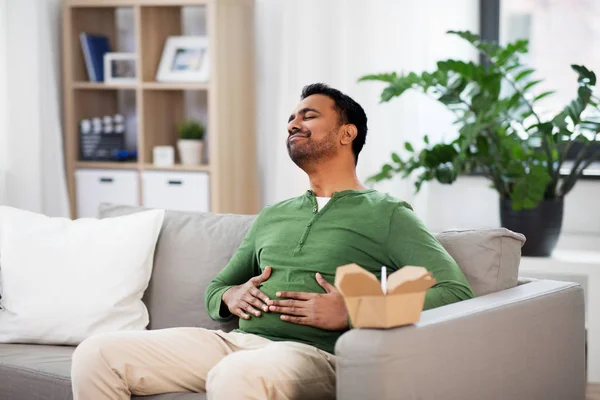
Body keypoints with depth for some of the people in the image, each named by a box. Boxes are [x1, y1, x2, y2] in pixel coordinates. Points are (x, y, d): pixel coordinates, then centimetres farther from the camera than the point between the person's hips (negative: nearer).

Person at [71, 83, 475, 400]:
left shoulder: (386, 213, 7)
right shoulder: (272, 216, 27)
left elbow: (456, 292, -4)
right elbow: (214, 289, 33)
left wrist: (353, 313, -13)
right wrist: (230, 297, 6)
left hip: (314, 353, -6)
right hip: (237, 340, 6)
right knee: (97, 355, -12)